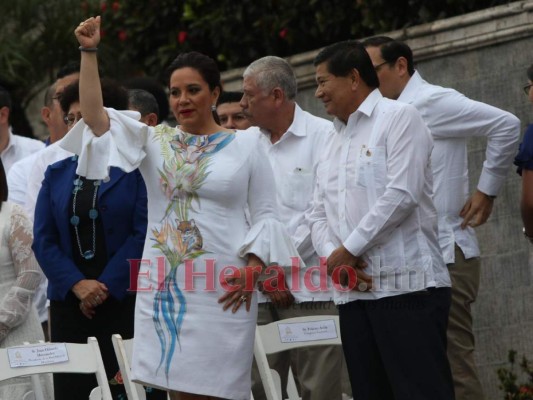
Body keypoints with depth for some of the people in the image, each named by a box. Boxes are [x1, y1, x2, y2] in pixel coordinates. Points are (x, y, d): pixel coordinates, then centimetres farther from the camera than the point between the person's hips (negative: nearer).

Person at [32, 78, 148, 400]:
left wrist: (106, 286, -11)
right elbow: (44, 239, 7)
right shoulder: (57, 174, 13)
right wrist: (78, 284, -8)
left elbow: (144, 232, -7)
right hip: (70, 302, 4)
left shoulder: (135, 169, 2)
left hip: (125, 299, -3)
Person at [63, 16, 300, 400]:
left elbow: (265, 215, 4)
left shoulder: (245, 145, 5)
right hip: (165, 287, 2)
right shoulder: (155, 141, 10)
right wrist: (89, 52, -4)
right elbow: (94, 116, 2)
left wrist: (252, 270, -10)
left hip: (222, 289, -2)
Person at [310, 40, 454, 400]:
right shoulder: (334, 143, 22)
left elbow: (402, 194, -13)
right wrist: (334, 258, -5)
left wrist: (348, 250, -9)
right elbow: (319, 216, 16)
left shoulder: (398, 118, -1)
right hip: (353, 291, 8)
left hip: (406, 286, -8)